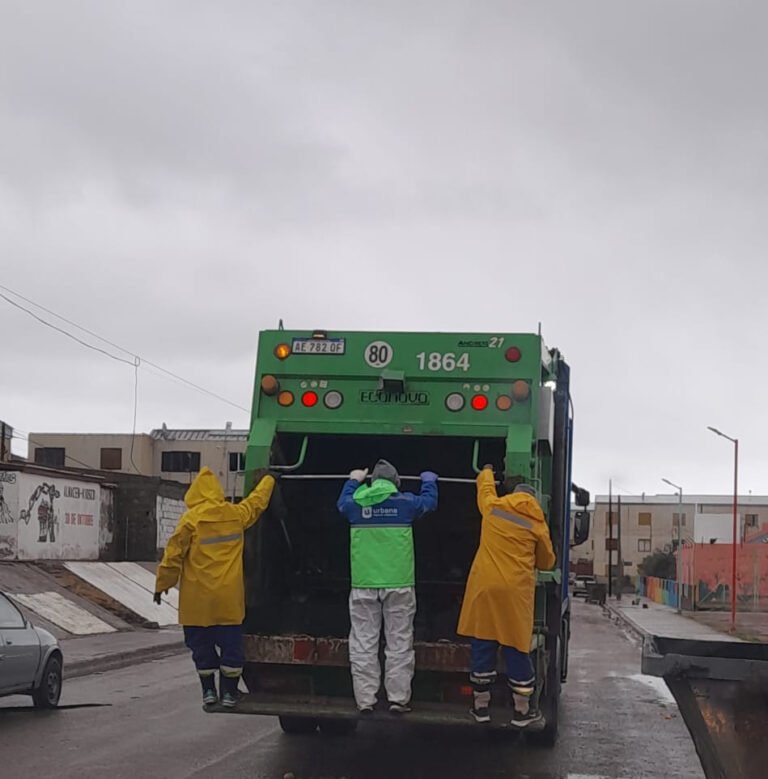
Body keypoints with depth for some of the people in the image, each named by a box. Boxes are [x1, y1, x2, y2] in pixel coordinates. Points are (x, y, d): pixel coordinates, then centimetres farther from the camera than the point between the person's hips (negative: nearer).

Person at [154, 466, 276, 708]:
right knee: (230, 644, 9)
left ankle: (209, 690, 13)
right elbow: (257, 500, 24)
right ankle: (229, 692, 11)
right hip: (229, 597, 3)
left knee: (202, 645, 9)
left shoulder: (191, 519, -9)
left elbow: (174, 555, -8)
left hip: (198, 599, -3)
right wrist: (269, 479, 42)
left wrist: (162, 584, 4)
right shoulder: (236, 514, 3)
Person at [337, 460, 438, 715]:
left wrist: (353, 481, 46)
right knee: (399, 642, 4)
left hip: (363, 584, 2)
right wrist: (429, 481, 40)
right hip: (399, 584, -1)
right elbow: (429, 501, 20)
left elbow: (342, 502, 28)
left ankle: (365, 700, 5)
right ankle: (398, 698, 4)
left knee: (363, 643, 5)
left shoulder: (356, 503, 4)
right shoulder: (406, 502, 0)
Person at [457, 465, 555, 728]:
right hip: (515, 590, -2)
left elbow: (485, 486, 32)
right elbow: (546, 561, 16)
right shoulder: (537, 523, 5)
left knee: (483, 647, 8)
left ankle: (481, 706, 15)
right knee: (517, 649, 4)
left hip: (484, 586, 2)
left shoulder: (493, 507, 8)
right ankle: (522, 711, 12)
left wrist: (487, 471, 53)